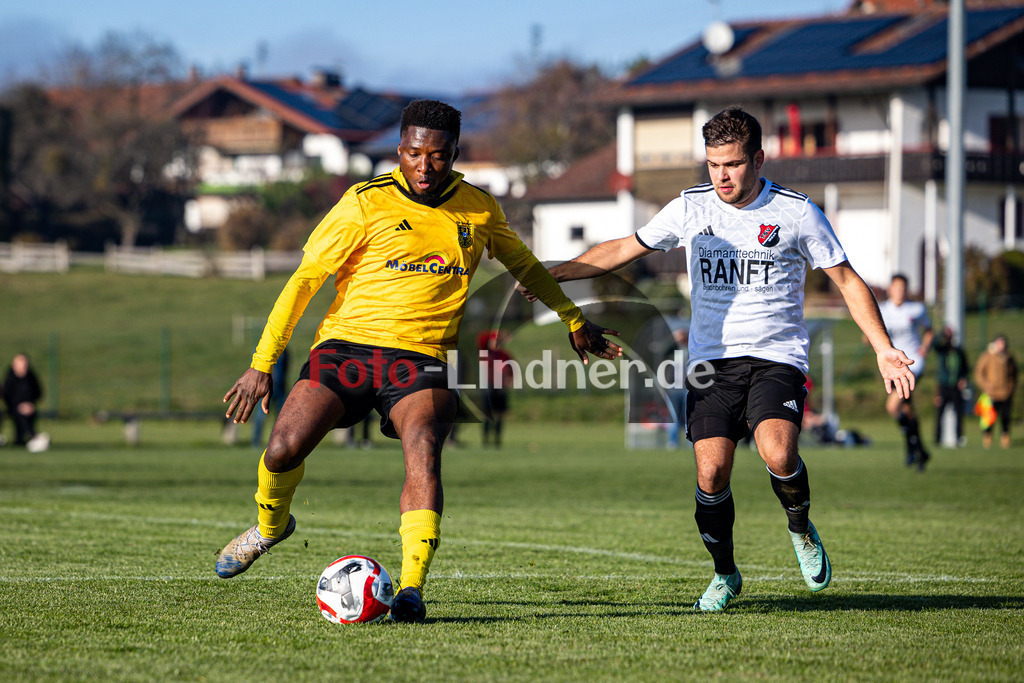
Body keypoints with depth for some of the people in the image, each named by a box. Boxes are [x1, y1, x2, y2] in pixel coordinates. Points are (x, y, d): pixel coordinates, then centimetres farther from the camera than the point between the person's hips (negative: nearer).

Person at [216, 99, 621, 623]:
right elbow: (306, 279, -4)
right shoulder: (366, 203, -4)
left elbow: (522, 263, 28)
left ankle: (411, 590, -31)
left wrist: (573, 320, 35)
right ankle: (270, 527, 16)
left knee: (422, 455, -27)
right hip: (347, 344, -1)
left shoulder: (479, 208, 7)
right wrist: (262, 363, -9)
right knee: (283, 450, -18)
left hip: (421, 359, 1)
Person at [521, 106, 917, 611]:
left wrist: (883, 350, -5)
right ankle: (724, 574, 14)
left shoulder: (797, 212, -2)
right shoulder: (689, 209, 5)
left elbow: (848, 282, 3)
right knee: (711, 473, -10)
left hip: (776, 359, -2)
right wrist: (550, 275, 13)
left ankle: (801, 529, 6)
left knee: (778, 454, -26)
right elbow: (624, 250, 16)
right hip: (711, 361, 2)